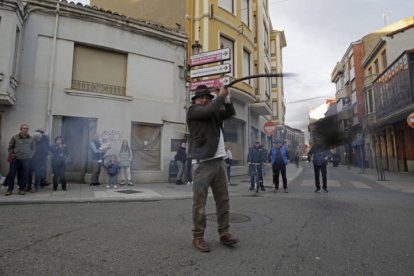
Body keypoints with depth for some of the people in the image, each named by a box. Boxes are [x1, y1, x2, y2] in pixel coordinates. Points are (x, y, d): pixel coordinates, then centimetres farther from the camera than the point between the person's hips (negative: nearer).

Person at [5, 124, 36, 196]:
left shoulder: (31, 138, 6)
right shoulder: (15, 137, 2)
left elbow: (34, 148, 13)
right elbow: (10, 147, 9)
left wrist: (30, 156, 3)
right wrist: (12, 155, 3)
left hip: (26, 160, 1)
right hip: (15, 159, -1)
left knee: (24, 175, 3)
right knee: (12, 174, 3)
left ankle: (21, 189, 14)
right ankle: (10, 189, 14)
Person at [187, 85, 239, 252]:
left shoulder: (215, 113, 21)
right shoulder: (192, 110, 1)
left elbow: (230, 112, 16)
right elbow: (209, 110, -15)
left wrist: (226, 97, 4)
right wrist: (220, 95, -1)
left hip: (219, 162, 7)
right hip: (203, 163, -6)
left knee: (223, 200, 9)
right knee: (200, 202, -1)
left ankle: (224, 233, 20)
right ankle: (198, 237, 10)